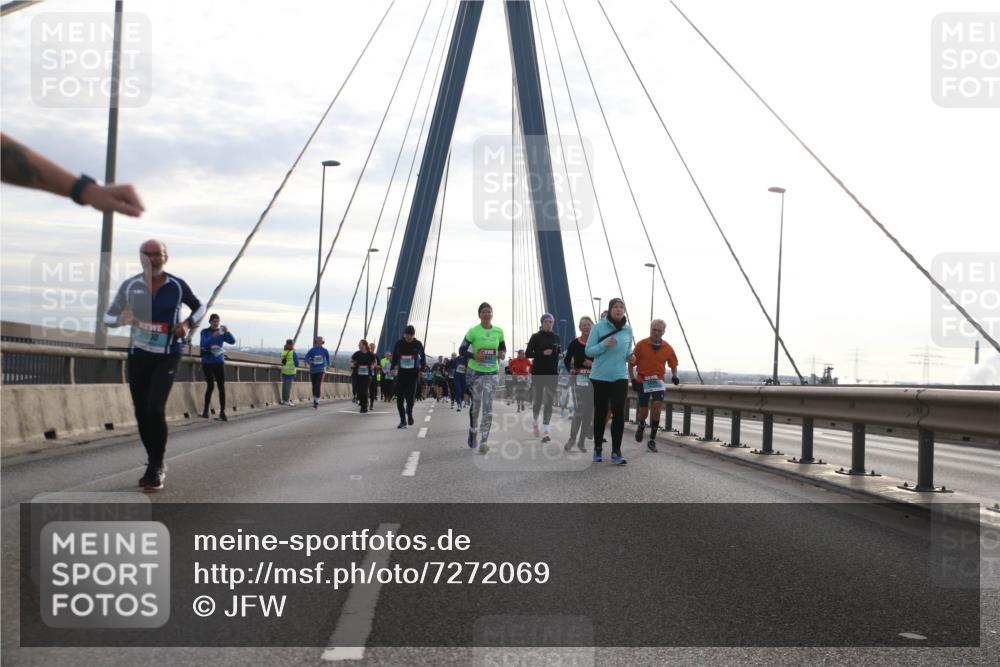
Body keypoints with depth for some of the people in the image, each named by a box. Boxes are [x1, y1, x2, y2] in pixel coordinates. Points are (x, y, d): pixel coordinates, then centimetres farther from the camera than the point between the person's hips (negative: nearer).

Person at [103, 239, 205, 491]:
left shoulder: (177, 286, -5)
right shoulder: (130, 286, -2)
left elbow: (200, 307, 12)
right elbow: (108, 317, 6)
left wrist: (187, 323, -8)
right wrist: (122, 319, -18)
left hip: (167, 356, -3)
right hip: (138, 355, 3)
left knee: (155, 408, -17)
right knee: (141, 412, 7)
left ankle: (155, 467, -4)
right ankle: (155, 465, 24)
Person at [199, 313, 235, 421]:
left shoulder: (222, 332, 5)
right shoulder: (205, 332, -1)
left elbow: (233, 341, -6)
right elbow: (203, 344, -16)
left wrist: (227, 332, -22)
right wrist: (213, 337, -31)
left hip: (219, 362, 2)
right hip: (207, 362, -2)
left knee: (222, 386, -5)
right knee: (211, 385, -10)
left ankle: (222, 412, -3)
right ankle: (206, 410, 5)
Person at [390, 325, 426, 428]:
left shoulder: (418, 344, 1)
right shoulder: (399, 343, 3)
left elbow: (422, 358, 10)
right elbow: (394, 357, 10)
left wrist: (421, 369, -1)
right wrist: (392, 368, -2)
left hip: (413, 373, -2)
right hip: (401, 373, 2)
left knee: (410, 396, -11)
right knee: (400, 397, -1)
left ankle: (409, 414, 16)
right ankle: (403, 420, 9)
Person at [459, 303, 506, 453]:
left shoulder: (498, 331, 2)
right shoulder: (473, 331, -7)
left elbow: (503, 348, 16)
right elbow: (462, 350, -4)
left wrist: (502, 354, -7)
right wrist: (474, 356, -21)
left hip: (492, 372, 1)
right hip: (475, 372, -1)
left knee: (488, 407, -9)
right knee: (475, 404, 9)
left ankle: (484, 440, -10)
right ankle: (472, 431, 35)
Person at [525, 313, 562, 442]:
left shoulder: (556, 337, 9)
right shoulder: (536, 337, -2)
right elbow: (527, 354, -5)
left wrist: (560, 354, 1)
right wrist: (542, 353, -17)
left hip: (552, 373, 2)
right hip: (538, 373, -2)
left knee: (549, 402, -4)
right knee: (537, 401, 5)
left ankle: (545, 431, -4)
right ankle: (535, 422, 34)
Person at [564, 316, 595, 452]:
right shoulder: (574, 343, 0)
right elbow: (567, 360, 7)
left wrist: (593, 364, -11)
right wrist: (570, 369, -10)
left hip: (593, 379, 2)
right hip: (578, 378, -2)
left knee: (589, 411, 5)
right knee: (579, 410, -13)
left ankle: (582, 441, 16)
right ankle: (572, 438, 2)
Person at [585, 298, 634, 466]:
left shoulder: (628, 329, 5)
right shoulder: (598, 327, -4)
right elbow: (588, 351, -6)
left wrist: (630, 357, -6)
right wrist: (604, 344, -22)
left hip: (620, 377, 1)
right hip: (600, 377, -1)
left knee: (619, 413, -9)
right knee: (600, 413, 8)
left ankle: (616, 452, -5)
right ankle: (598, 449, 22)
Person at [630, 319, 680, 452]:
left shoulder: (667, 348, 0)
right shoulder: (641, 345, -8)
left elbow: (673, 364, 14)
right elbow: (631, 363, -2)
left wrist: (674, 376, -2)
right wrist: (632, 379, -9)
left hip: (658, 381, 1)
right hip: (643, 381, -1)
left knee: (657, 406, -18)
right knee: (643, 412, 3)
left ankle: (652, 440, -7)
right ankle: (641, 425, 42)